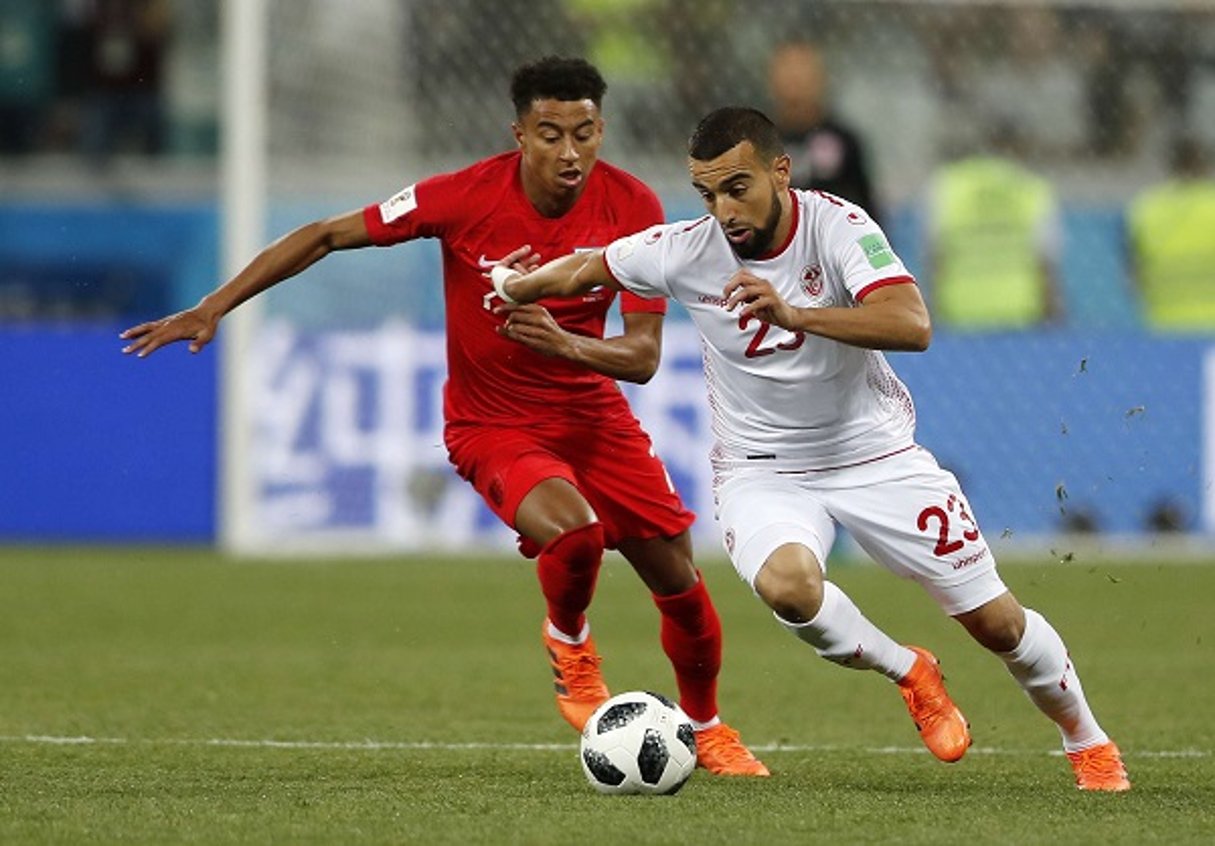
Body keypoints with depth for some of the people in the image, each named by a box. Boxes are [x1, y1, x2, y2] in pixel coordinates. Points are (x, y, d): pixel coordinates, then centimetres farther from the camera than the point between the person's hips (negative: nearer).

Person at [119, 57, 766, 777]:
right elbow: (325, 236, -13)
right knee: (572, 529, -32)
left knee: (680, 582, 6)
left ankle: (707, 729, 36)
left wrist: (565, 343, -37)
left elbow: (643, 356, -16)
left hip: (594, 415, 3)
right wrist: (213, 308, -16)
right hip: (494, 426, -3)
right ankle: (569, 643, 4)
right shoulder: (467, 197, -22)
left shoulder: (633, 206, -16)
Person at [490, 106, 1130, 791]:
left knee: (994, 620, 1)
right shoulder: (687, 251, -14)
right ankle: (909, 675, -3)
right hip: (762, 471, 1)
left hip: (876, 456, -1)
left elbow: (913, 325, -35)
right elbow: (582, 270, 5)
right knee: (786, 581, -33)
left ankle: (1087, 741, 31)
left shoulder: (836, 225, -20)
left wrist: (793, 314, -46)